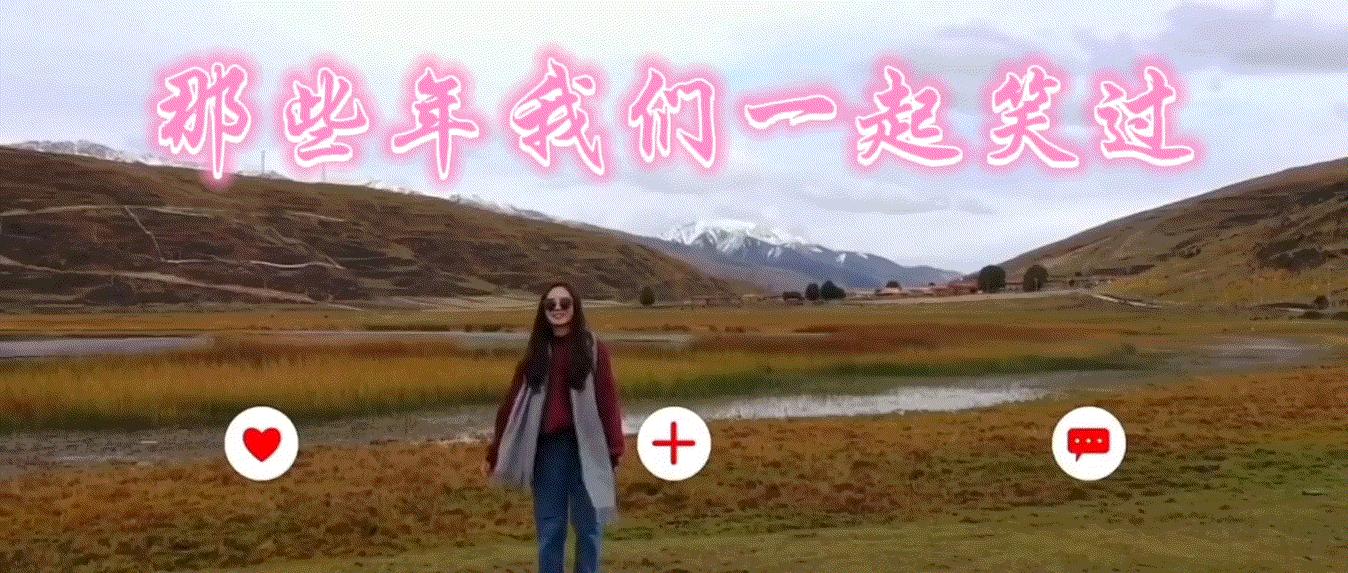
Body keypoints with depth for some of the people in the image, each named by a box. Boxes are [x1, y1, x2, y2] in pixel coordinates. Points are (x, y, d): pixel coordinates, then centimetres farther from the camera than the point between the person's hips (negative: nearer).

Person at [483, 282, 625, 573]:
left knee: (588, 526, 6)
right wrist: (494, 453, 8)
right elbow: (512, 403, 9)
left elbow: (608, 402, -4)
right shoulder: (536, 353, 8)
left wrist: (614, 451, -11)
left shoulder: (594, 350, 0)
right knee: (549, 528, 8)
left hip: (586, 449, -2)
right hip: (547, 449, 3)